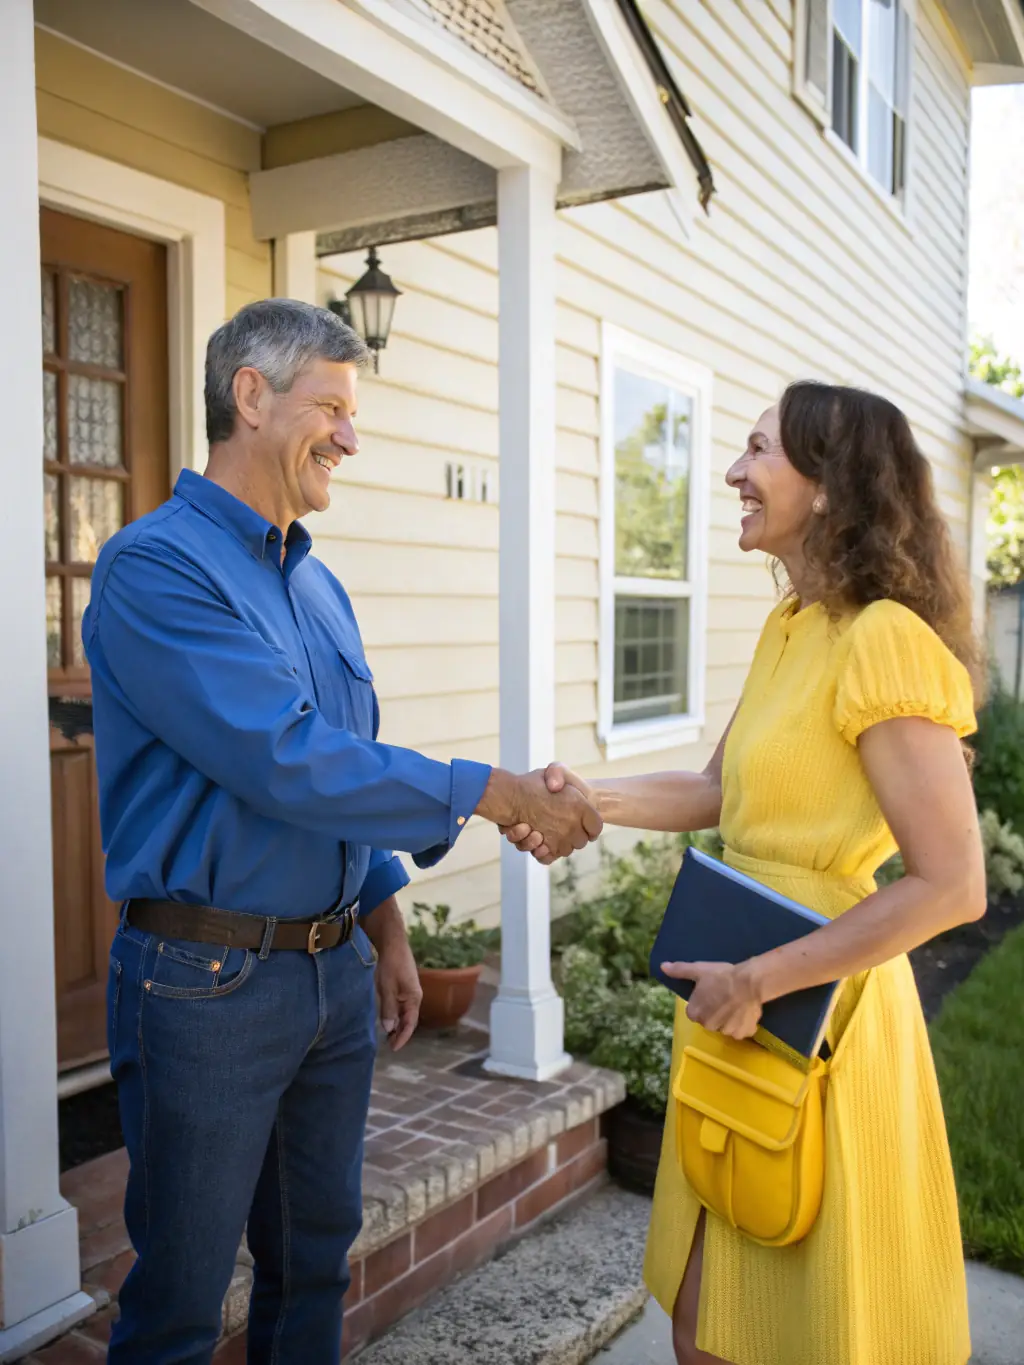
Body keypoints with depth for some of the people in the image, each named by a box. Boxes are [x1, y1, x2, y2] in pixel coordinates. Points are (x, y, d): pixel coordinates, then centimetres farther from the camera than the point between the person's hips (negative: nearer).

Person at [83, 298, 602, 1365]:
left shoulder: (320, 585, 11)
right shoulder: (155, 566, -15)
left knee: (315, 1259, 21)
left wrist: (384, 925, 16)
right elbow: (287, 762, -24)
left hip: (336, 972, 7)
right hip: (207, 981, -7)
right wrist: (492, 793, -19)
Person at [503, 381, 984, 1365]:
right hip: (743, 997, 8)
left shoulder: (884, 640, -20)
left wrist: (762, 980, -20)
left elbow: (951, 887, -22)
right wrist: (591, 800, -4)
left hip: (813, 1006, -7)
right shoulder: (787, 626, 6)